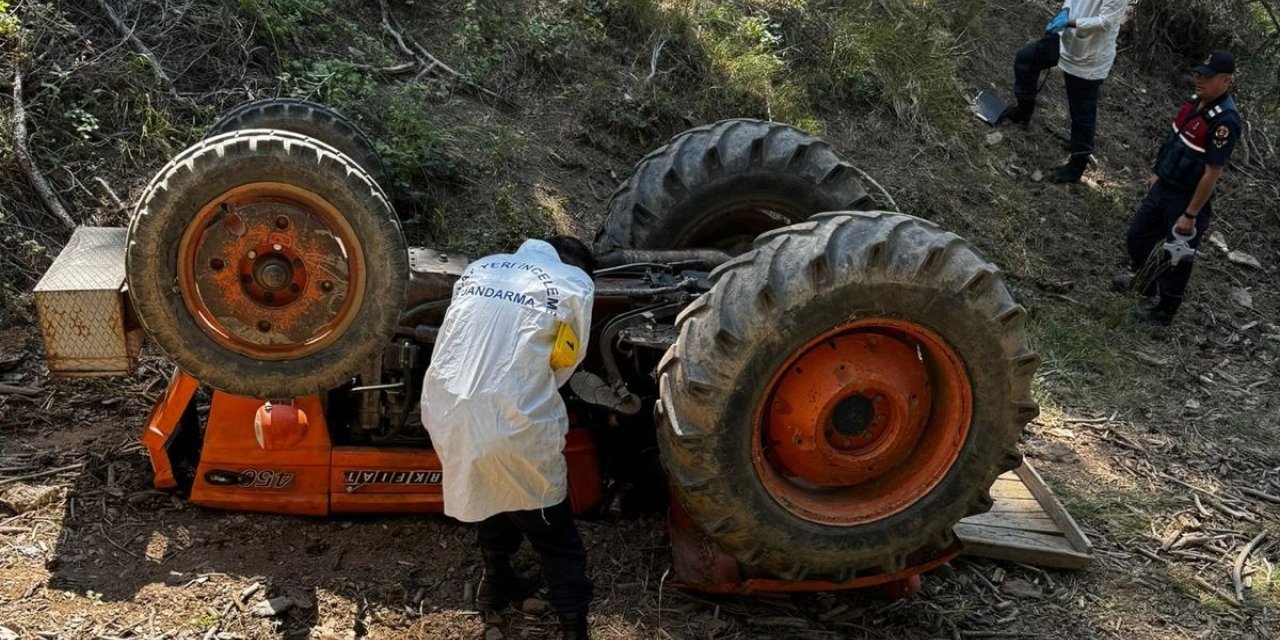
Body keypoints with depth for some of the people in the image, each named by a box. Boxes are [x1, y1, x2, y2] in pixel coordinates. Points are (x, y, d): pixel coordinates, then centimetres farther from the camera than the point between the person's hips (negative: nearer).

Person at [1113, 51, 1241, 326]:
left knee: (1176, 258, 7)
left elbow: (1213, 173, -25)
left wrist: (1190, 215, -21)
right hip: (1164, 187, 9)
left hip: (1187, 199, -9)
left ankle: (1164, 312, 26)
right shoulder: (1197, 102, 0)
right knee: (1137, 237, 22)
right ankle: (1144, 281, 48)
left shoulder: (1224, 121, -27)